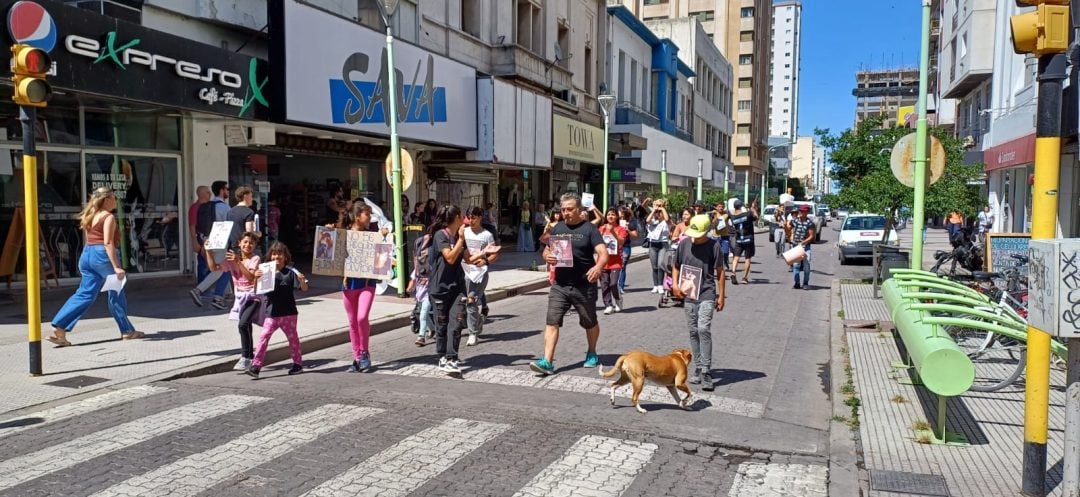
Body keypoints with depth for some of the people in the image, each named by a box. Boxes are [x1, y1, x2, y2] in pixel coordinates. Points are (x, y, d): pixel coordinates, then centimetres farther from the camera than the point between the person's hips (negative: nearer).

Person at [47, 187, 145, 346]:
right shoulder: (108, 217, -8)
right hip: (102, 255, -8)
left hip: (86, 255, 8)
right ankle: (127, 331, 16)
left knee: (85, 294, 7)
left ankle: (59, 328, -4)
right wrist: (116, 267, -21)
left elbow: (88, 240, 21)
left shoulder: (90, 216, 18)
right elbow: (108, 242, -17)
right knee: (116, 294, 5)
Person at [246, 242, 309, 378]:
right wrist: (256, 278, -14)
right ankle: (256, 366, -9)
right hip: (271, 313, 1)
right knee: (264, 337, -8)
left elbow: (304, 289, -5)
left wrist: (302, 280, -27)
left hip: (288, 313, -1)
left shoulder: (290, 272, -3)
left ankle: (298, 363, 26)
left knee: (292, 338, 11)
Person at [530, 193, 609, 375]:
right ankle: (547, 362, -9)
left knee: (590, 323, 15)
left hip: (584, 286, -3)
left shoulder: (589, 229, -6)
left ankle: (592, 354, 37)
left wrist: (598, 266, -40)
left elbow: (603, 253, -18)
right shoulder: (558, 228, 9)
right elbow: (546, 251, 16)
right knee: (551, 322, -8)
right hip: (560, 285, 3)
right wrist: (547, 256, -10)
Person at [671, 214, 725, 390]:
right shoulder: (684, 244, 1)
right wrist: (675, 284, -3)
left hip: (707, 294, -4)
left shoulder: (714, 246, -8)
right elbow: (676, 267, 12)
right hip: (688, 294, 4)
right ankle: (697, 368, 22)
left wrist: (721, 296, -3)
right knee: (693, 332, 11)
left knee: (704, 329, -16)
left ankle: (706, 372, -10)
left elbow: (720, 272, -2)